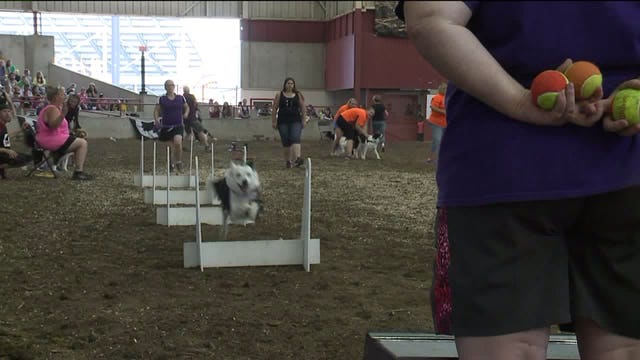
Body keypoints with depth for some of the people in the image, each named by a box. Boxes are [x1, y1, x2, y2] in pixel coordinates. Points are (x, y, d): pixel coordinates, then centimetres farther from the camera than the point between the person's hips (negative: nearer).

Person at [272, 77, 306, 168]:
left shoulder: (298, 95, 6)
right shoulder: (279, 95, 5)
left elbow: (302, 108, 9)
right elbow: (274, 109, 5)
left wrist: (303, 120, 4)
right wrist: (273, 121, 1)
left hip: (296, 121, -1)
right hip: (283, 122, 1)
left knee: (295, 139, -17)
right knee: (286, 142, 5)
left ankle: (297, 159, -29)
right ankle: (288, 161, 16)